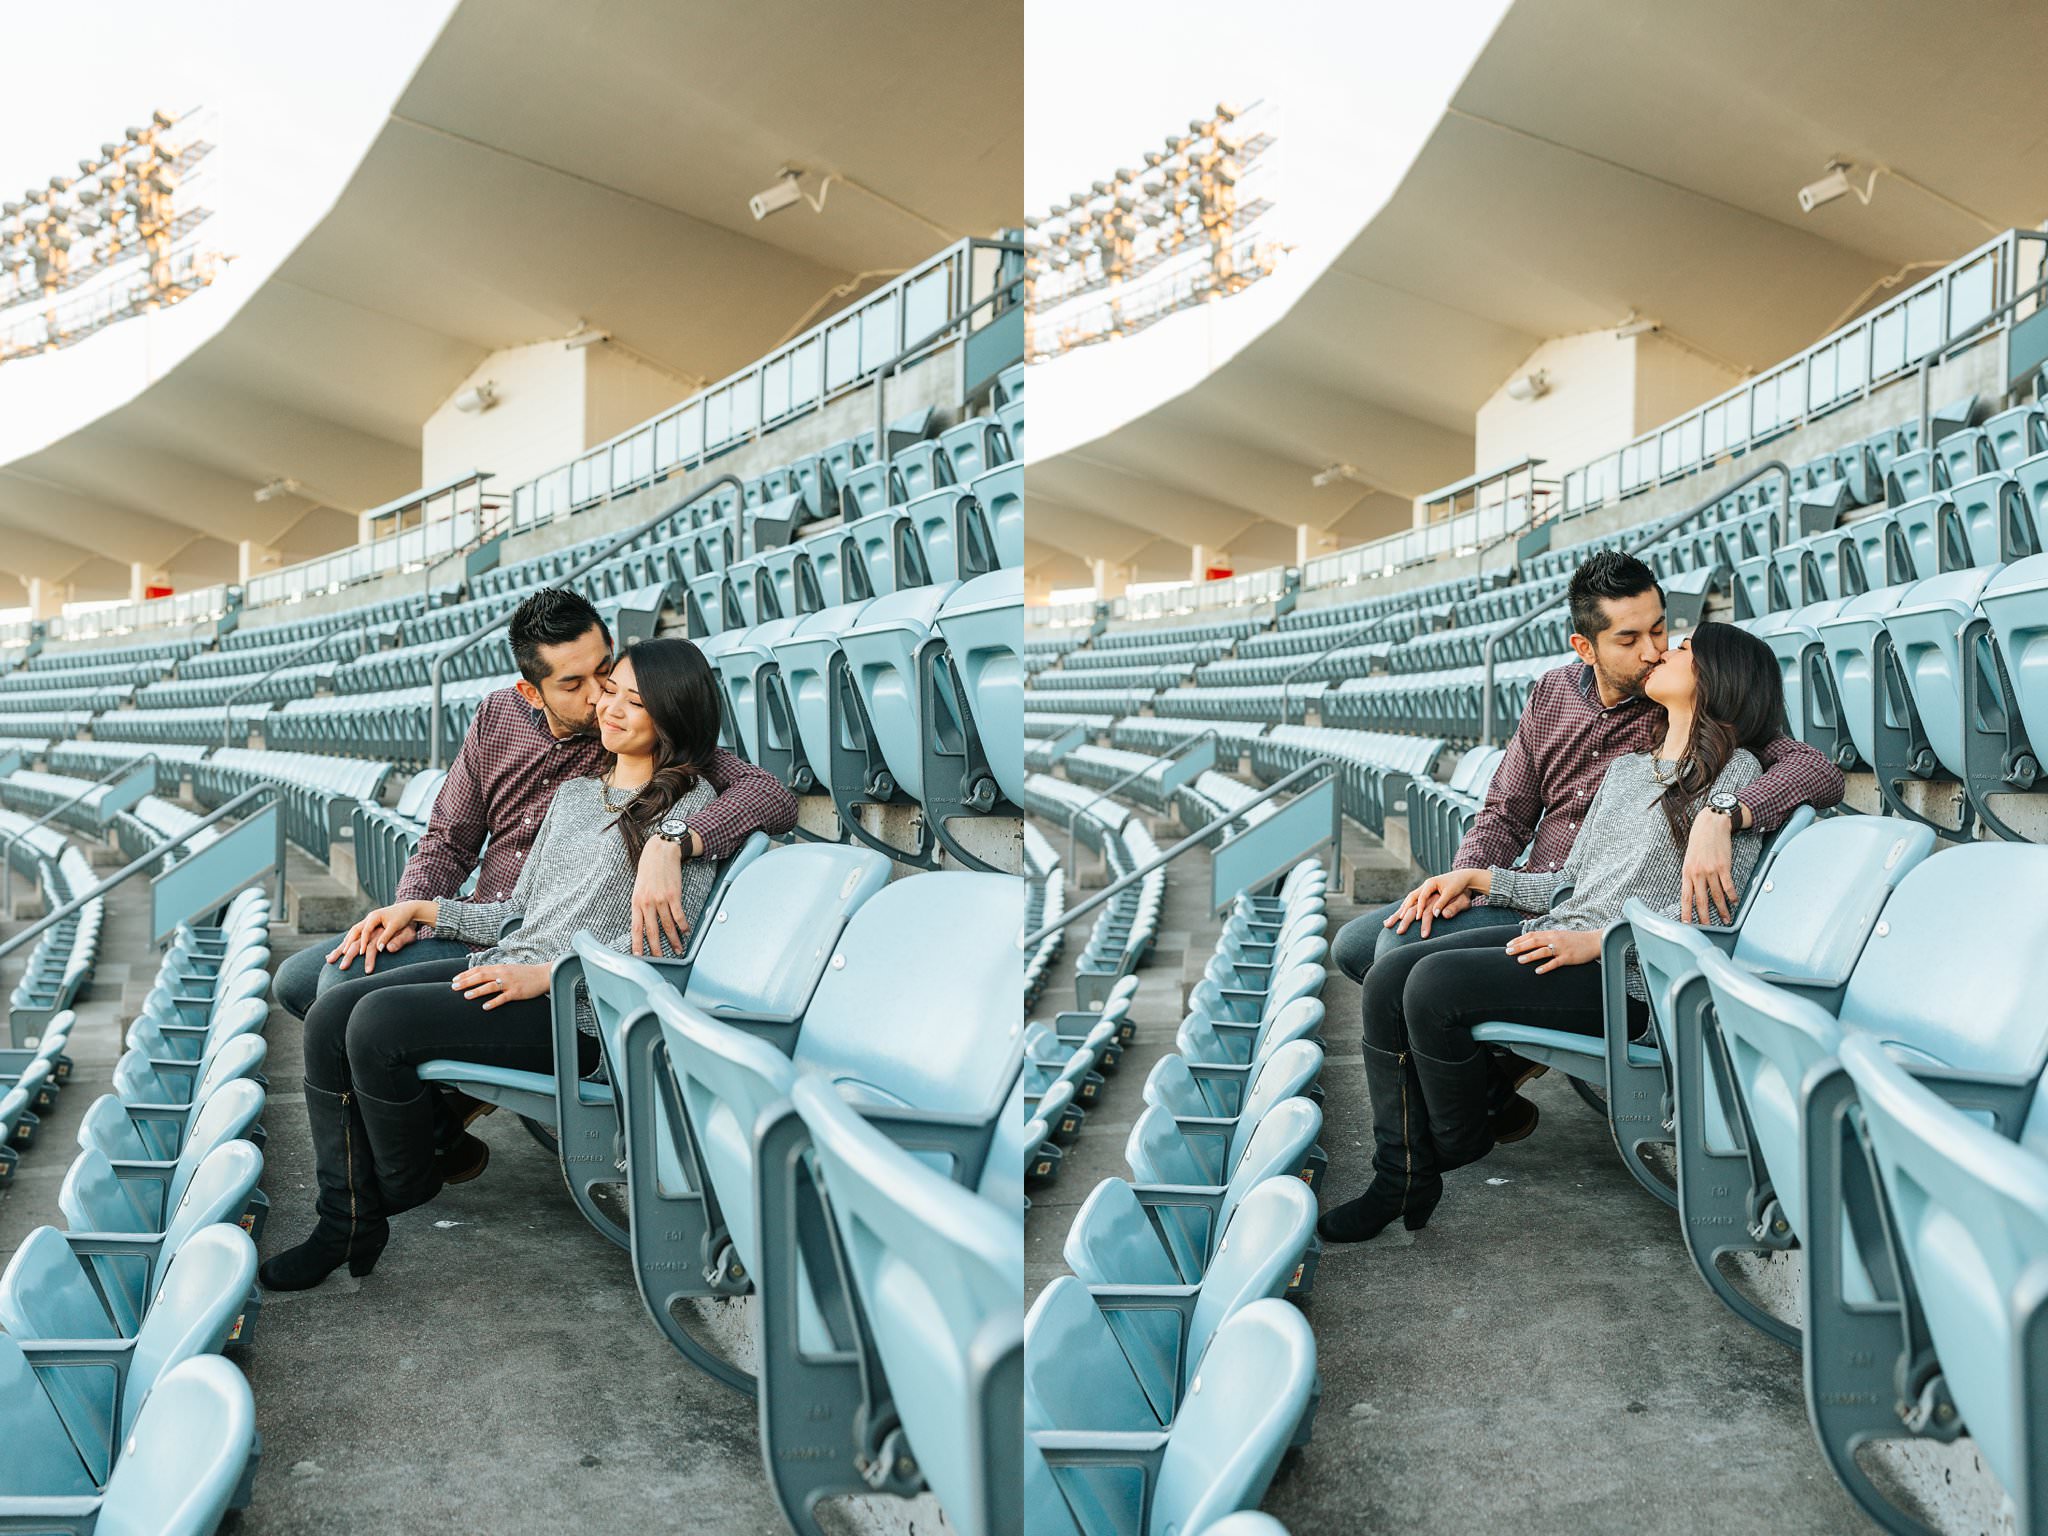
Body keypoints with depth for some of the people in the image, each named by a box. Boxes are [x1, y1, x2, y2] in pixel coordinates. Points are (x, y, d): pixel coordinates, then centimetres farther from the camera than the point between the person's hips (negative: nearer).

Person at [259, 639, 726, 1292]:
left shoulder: (690, 805, -5)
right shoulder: (574, 794, 21)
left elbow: (661, 942, -13)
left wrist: (545, 973, -19)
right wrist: (421, 909, 13)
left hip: (573, 1013, -8)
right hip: (502, 968, 8)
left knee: (379, 1022, -24)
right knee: (331, 1012, -11)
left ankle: (409, 1186, 2)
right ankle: (345, 1226, -7)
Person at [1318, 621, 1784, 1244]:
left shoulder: (1735, 773, -3)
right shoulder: (1626, 769, 22)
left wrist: (1594, 941, -19)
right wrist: (1481, 877, 11)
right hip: (1552, 935, 8)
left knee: (1435, 982, -26)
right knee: (1387, 979, -11)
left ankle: (1463, 1139, -1)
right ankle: (1403, 1182, -9)